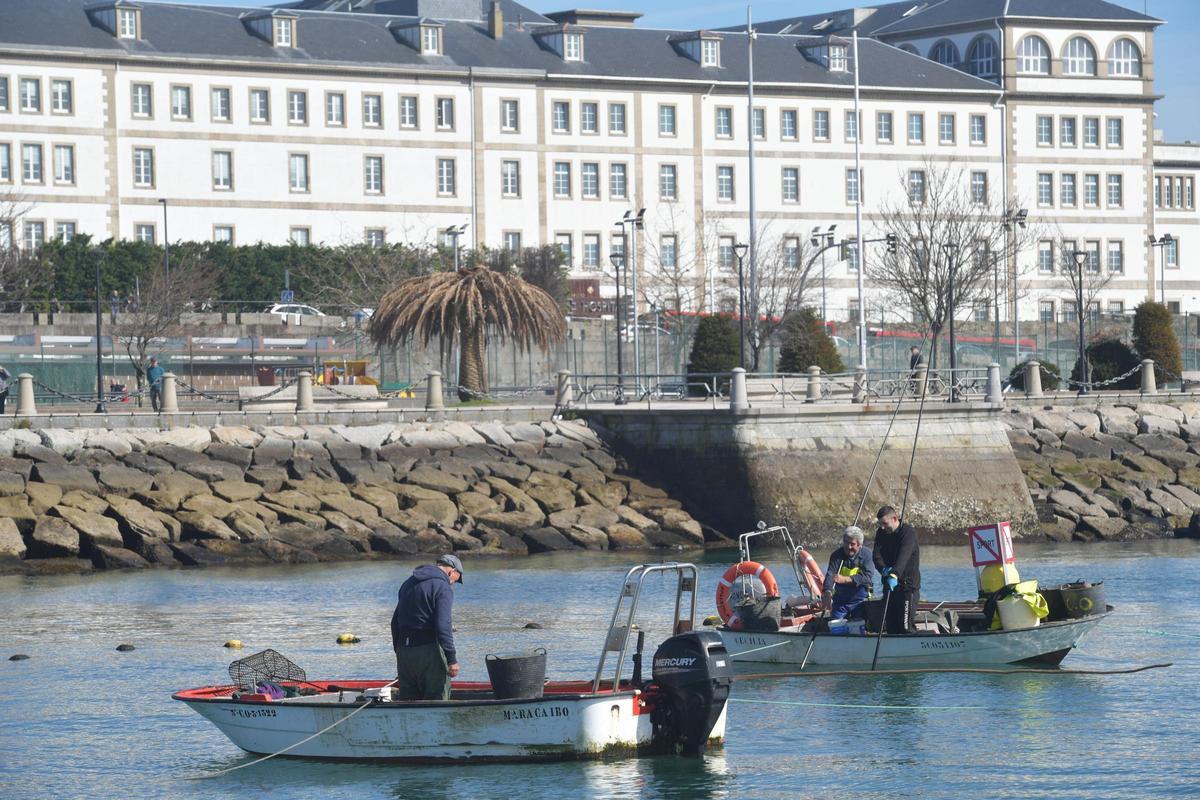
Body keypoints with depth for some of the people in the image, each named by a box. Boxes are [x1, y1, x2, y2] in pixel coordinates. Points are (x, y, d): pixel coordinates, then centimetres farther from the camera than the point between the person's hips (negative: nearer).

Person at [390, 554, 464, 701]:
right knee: (437, 700, -3)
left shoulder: (408, 584, 17)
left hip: (403, 649, 8)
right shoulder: (443, 588, -9)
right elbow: (443, 626, -19)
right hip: (428, 650, -8)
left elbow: (395, 622, 20)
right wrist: (452, 659, -17)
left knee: (407, 700, 11)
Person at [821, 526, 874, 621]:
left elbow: (868, 577, -19)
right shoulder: (837, 555, -3)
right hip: (840, 601, 1)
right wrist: (828, 592, -38)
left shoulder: (866, 554, -6)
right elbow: (830, 574, -18)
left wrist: (846, 579, -33)